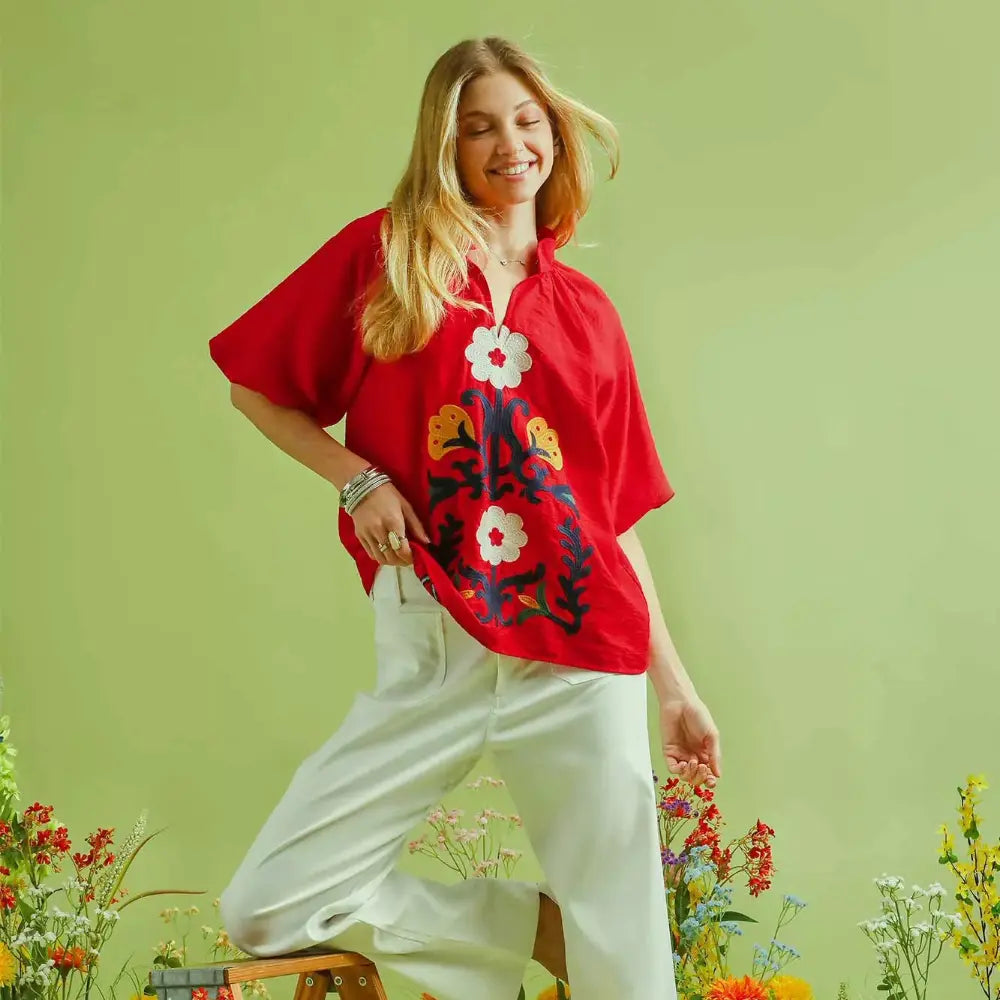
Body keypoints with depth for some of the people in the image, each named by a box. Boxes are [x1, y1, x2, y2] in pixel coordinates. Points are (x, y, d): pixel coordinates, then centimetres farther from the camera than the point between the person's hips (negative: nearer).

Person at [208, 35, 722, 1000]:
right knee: (265, 911, -5)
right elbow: (255, 385, 12)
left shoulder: (587, 312, 12)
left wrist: (676, 687, 12)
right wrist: (358, 479, -5)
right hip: (431, 655, -1)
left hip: (582, 651, 1)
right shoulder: (385, 253, 6)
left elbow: (617, 513, 13)